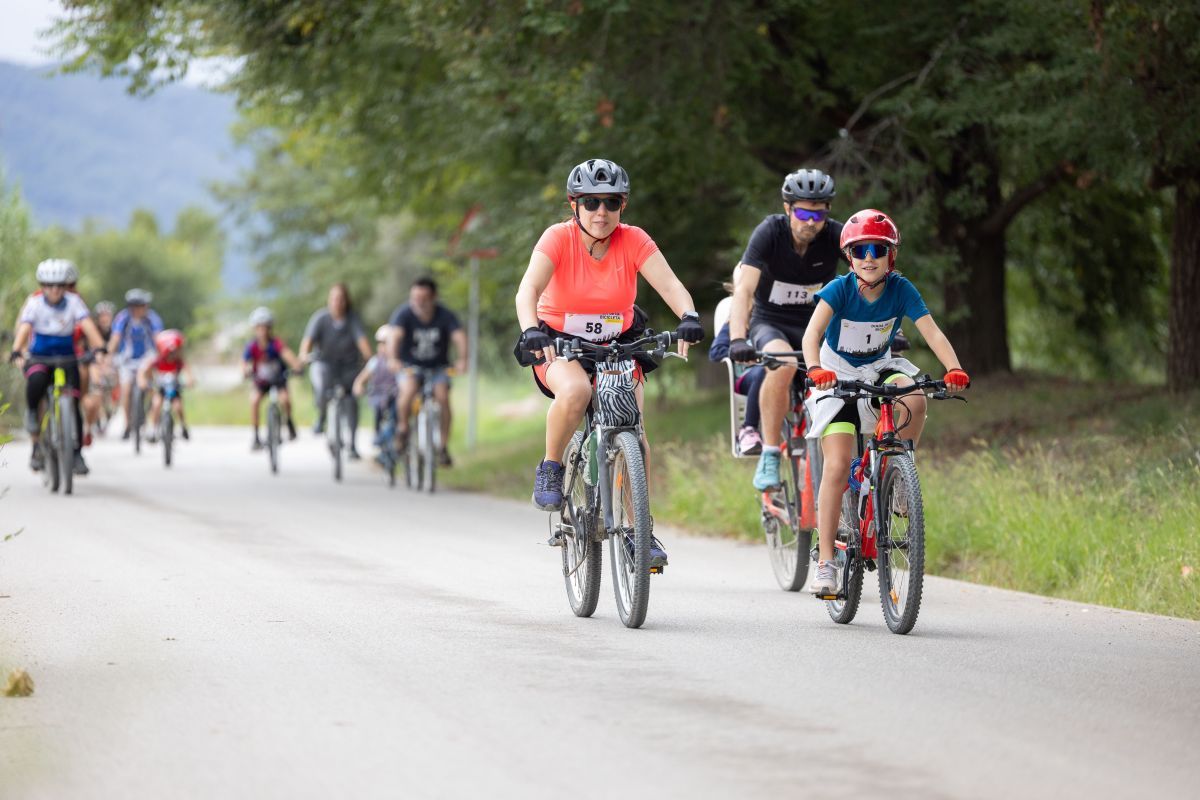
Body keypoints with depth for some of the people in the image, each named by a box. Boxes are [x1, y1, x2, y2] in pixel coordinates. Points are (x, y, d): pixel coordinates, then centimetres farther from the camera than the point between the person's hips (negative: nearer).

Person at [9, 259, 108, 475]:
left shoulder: (73, 302, -8)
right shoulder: (34, 303, -9)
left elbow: (88, 326, -20)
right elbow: (24, 328, -21)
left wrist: (100, 349, -37)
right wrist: (16, 352, -39)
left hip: (67, 358, 1)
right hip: (39, 358, -1)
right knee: (36, 380, -36)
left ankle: (76, 452, 4)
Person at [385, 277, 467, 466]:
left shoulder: (445, 316, -14)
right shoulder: (403, 314, -17)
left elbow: (460, 337, -28)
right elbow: (395, 336, -33)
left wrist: (462, 360, -48)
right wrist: (393, 359, -53)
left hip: (438, 367, 1)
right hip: (410, 365, -1)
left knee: (443, 397, -24)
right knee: (408, 390, -31)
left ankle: (443, 446, -13)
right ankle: (402, 429, -6)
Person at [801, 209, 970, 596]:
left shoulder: (901, 289, -16)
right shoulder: (839, 289, -21)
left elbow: (932, 333, -25)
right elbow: (812, 333, -34)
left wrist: (954, 369, -43)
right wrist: (815, 369, -54)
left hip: (879, 368, 2)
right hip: (838, 374, -2)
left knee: (915, 400, -32)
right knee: (837, 466, -14)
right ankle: (826, 562, -10)